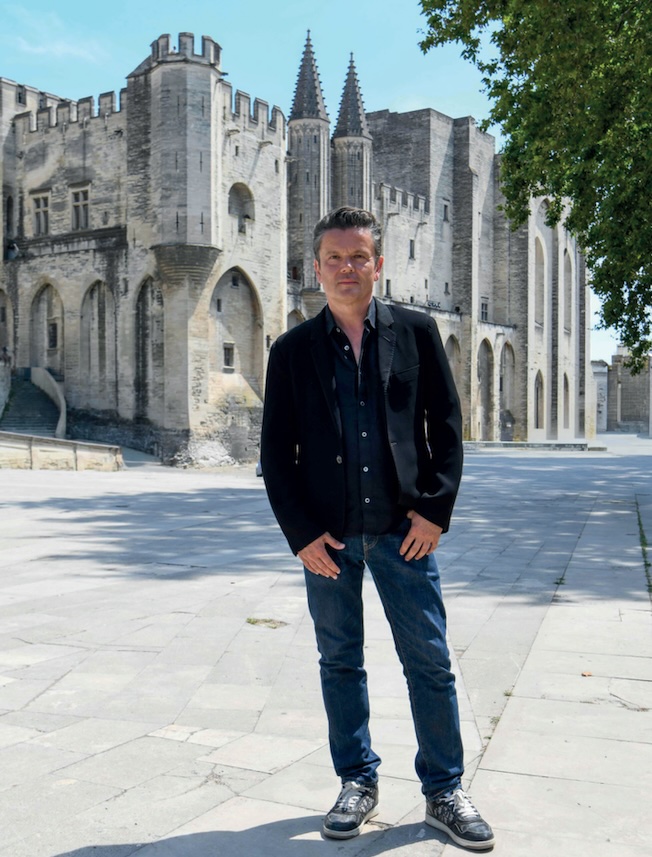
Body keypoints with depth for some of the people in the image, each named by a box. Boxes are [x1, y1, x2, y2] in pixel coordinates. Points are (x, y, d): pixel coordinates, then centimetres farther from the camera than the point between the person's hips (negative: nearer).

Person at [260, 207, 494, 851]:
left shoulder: (417, 332, 3)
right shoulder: (292, 350, 3)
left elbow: (446, 424, 4)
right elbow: (275, 451, 3)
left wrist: (436, 508, -5)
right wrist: (300, 533, -5)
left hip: (404, 530, 0)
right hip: (327, 535, 1)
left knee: (430, 662, 4)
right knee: (340, 663, 11)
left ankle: (444, 793, 21)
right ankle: (358, 783, 29)